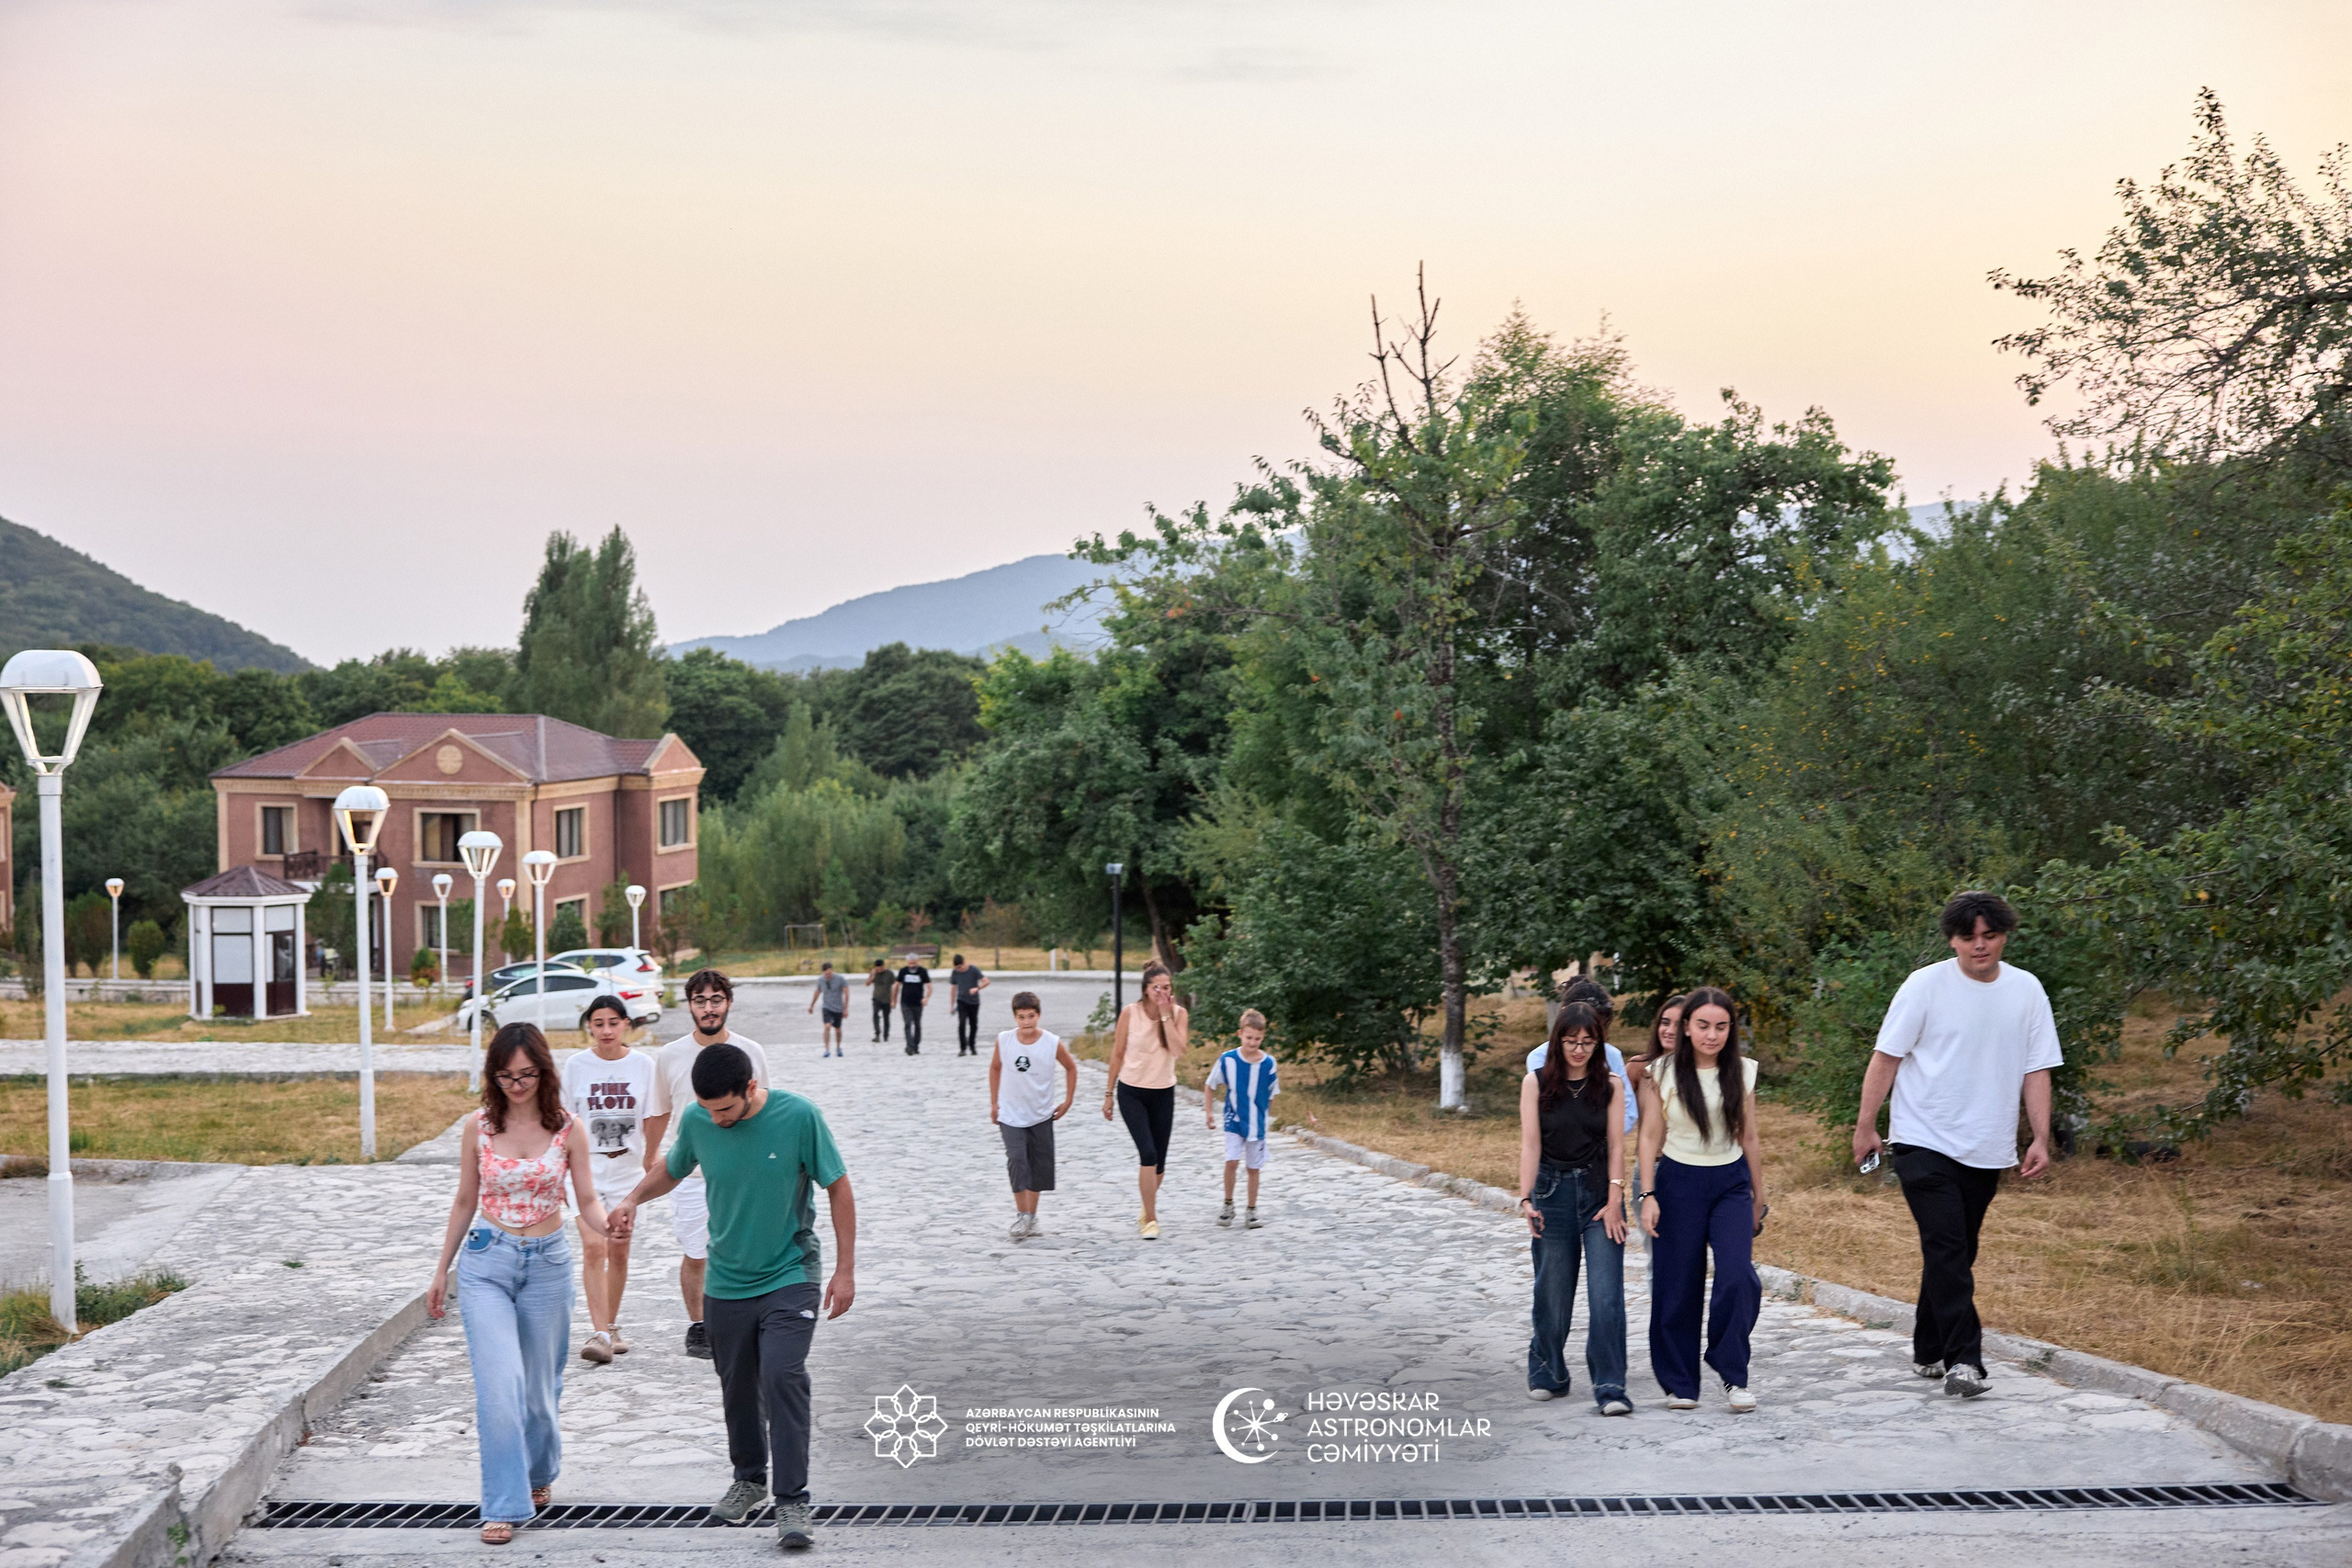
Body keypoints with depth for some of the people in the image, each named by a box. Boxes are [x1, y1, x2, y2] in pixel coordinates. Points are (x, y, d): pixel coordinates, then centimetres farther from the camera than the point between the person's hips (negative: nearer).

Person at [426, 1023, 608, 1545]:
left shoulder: (568, 1128, -3)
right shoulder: (479, 1127, -1)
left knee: (540, 1384, 11)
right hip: (486, 1262, 0)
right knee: (499, 1384, -12)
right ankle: (505, 1505, -6)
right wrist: (441, 1270, 12)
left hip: (548, 1262, 1)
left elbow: (587, 1200, -1)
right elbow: (465, 1201, 9)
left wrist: (608, 1227, -24)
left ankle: (540, 1472, 39)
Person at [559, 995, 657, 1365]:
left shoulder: (642, 1064, 1)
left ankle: (611, 1327, 25)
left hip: (627, 1169, 2)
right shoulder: (576, 1065, -2)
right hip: (586, 1168, -2)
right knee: (593, 1248, -15)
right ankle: (599, 1334, -18)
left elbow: (650, 1120, 7)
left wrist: (651, 1164, 2)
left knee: (619, 1252, 9)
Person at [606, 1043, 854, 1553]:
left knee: (783, 1377, -18)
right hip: (728, 1281, 4)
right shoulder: (696, 1121, -7)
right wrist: (635, 1197, -6)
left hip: (789, 1276, -4)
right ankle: (749, 1479, 36)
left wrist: (846, 1269, -6)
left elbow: (838, 1188, -6)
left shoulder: (798, 1117, -16)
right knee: (738, 1389, 13)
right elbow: (673, 1168, 15)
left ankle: (793, 1502, -12)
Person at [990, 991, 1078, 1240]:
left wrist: (1068, 1101, 4)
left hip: (1041, 1116, 1)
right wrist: (994, 1103, 9)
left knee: (1039, 1166, 8)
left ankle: (1031, 1215, 24)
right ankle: (1021, 1214, -6)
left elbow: (1071, 1068, 5)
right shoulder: (1004, 1041, -9)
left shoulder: (1053, 1043, -12)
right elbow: (995, 1067, 9)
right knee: (1016, 1161, -16)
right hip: (1010, 1115, -1)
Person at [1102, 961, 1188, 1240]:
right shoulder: (1130, 1013, -9)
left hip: (1163, 1093, 2)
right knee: (1148, 1153, -16)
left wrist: (1166, 1015, -22)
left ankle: (1148, 1207, 35)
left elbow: (1178, 1050, -20)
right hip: (1131, 1091, -2)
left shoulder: (1179, 1014, -4)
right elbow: (1117, 1054, 0)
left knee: (1159, 1161, 8)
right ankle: (1151, 1219, -9)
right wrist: (1109, 1094, 2)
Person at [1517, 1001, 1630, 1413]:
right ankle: (1547, 1375, 26)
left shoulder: (1611, 1085, 2)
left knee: (1606, 1294, -10)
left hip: (1600, 1191, 0)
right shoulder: (1536, 1083, 0)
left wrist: (1614, 1200, -9)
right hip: (1553, 1190, 0)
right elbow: (1530, 1143, -5)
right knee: (1553, 1292, 7)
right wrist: (1526, 1199, -14)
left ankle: (1610, 1387, -10)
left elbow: (1616, 1144, -1)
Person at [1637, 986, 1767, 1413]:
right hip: (1678, 1182, -1)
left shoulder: (1741, 1073, 4)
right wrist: (1648, 1194, -7)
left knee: (1738, 1277, -16)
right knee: (1678, 1288, 1)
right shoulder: (1663, 1073, -3)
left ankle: (1734, 1376, -2)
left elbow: (1749, 1139, 11)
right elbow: (1651, 1137, 0)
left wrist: (1758, 1198, 16)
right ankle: (1679, 1384, 15)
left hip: (1731, 1184, 2)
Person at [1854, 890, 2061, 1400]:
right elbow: (1886, 1058, -3)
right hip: (1925, 1142, -4)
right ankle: (1963, 1359, -14)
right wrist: (1865, 1127, -4)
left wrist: (2040, 1138, 1)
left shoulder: (2026, 991, 5)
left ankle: (1930, 1352, 24)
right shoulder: (1926, 985, -6)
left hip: (1988, 1149, 4)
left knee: (1956, 1254, 12)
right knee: (1946, 1250, -13)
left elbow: (2036, 1070, 8)